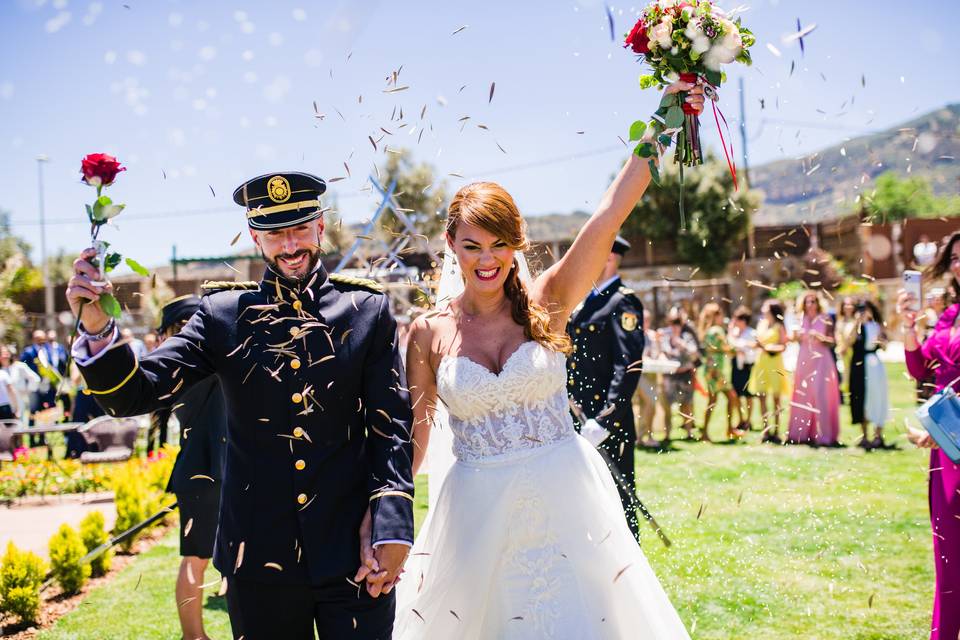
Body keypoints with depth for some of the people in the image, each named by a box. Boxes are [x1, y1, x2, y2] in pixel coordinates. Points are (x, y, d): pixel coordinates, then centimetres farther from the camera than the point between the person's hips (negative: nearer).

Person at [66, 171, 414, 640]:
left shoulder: (368, 311, 2)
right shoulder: (223, 316, 3)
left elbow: (392, 425, -2)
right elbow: (136, 393, -3)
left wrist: (391, 526, -13)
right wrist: (96, 327, -22)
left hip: (354, 555, -1)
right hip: (259, 561, 1)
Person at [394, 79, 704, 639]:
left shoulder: (547, 305, -3)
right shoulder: (430, 332, -1)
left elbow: (609, 217, -12)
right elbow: (413, 434, 5)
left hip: (566, 507, 0)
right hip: (479, 516, 1)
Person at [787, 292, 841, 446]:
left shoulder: (825, 320, 0)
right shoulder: (802, 320, 11)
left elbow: (832, 342, -2)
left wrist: (820, 337, -19)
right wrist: (796, 337, -3)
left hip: (821, 361, -4)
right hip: (804, 361, 4)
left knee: (820, 396, -11)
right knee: (802, 397, 3)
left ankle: (823, 435, -9)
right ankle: (802, 433, 8)